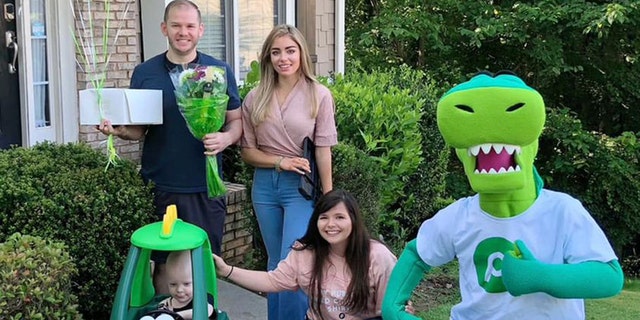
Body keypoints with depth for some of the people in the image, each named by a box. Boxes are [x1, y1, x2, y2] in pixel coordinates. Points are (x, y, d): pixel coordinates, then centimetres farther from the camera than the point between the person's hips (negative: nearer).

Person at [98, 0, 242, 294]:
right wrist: (118, 130, -14)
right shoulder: (144, 73, 3)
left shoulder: (220, 71, 2)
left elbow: (236, 120, 7)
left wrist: (226, 138, -15)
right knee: (163, 264, 8)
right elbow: (138, 130, 8)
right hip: (160, 187, 0)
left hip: (205, 187, 0)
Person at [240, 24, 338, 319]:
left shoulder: (319, 95, -6)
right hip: (265, 185, 4)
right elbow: (247, 151, 4)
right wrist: (280, 162, -12)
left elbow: (323, 151, -6)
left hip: (302, 186, -4)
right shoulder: (255, 98, 3)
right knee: (275, 264, 14)